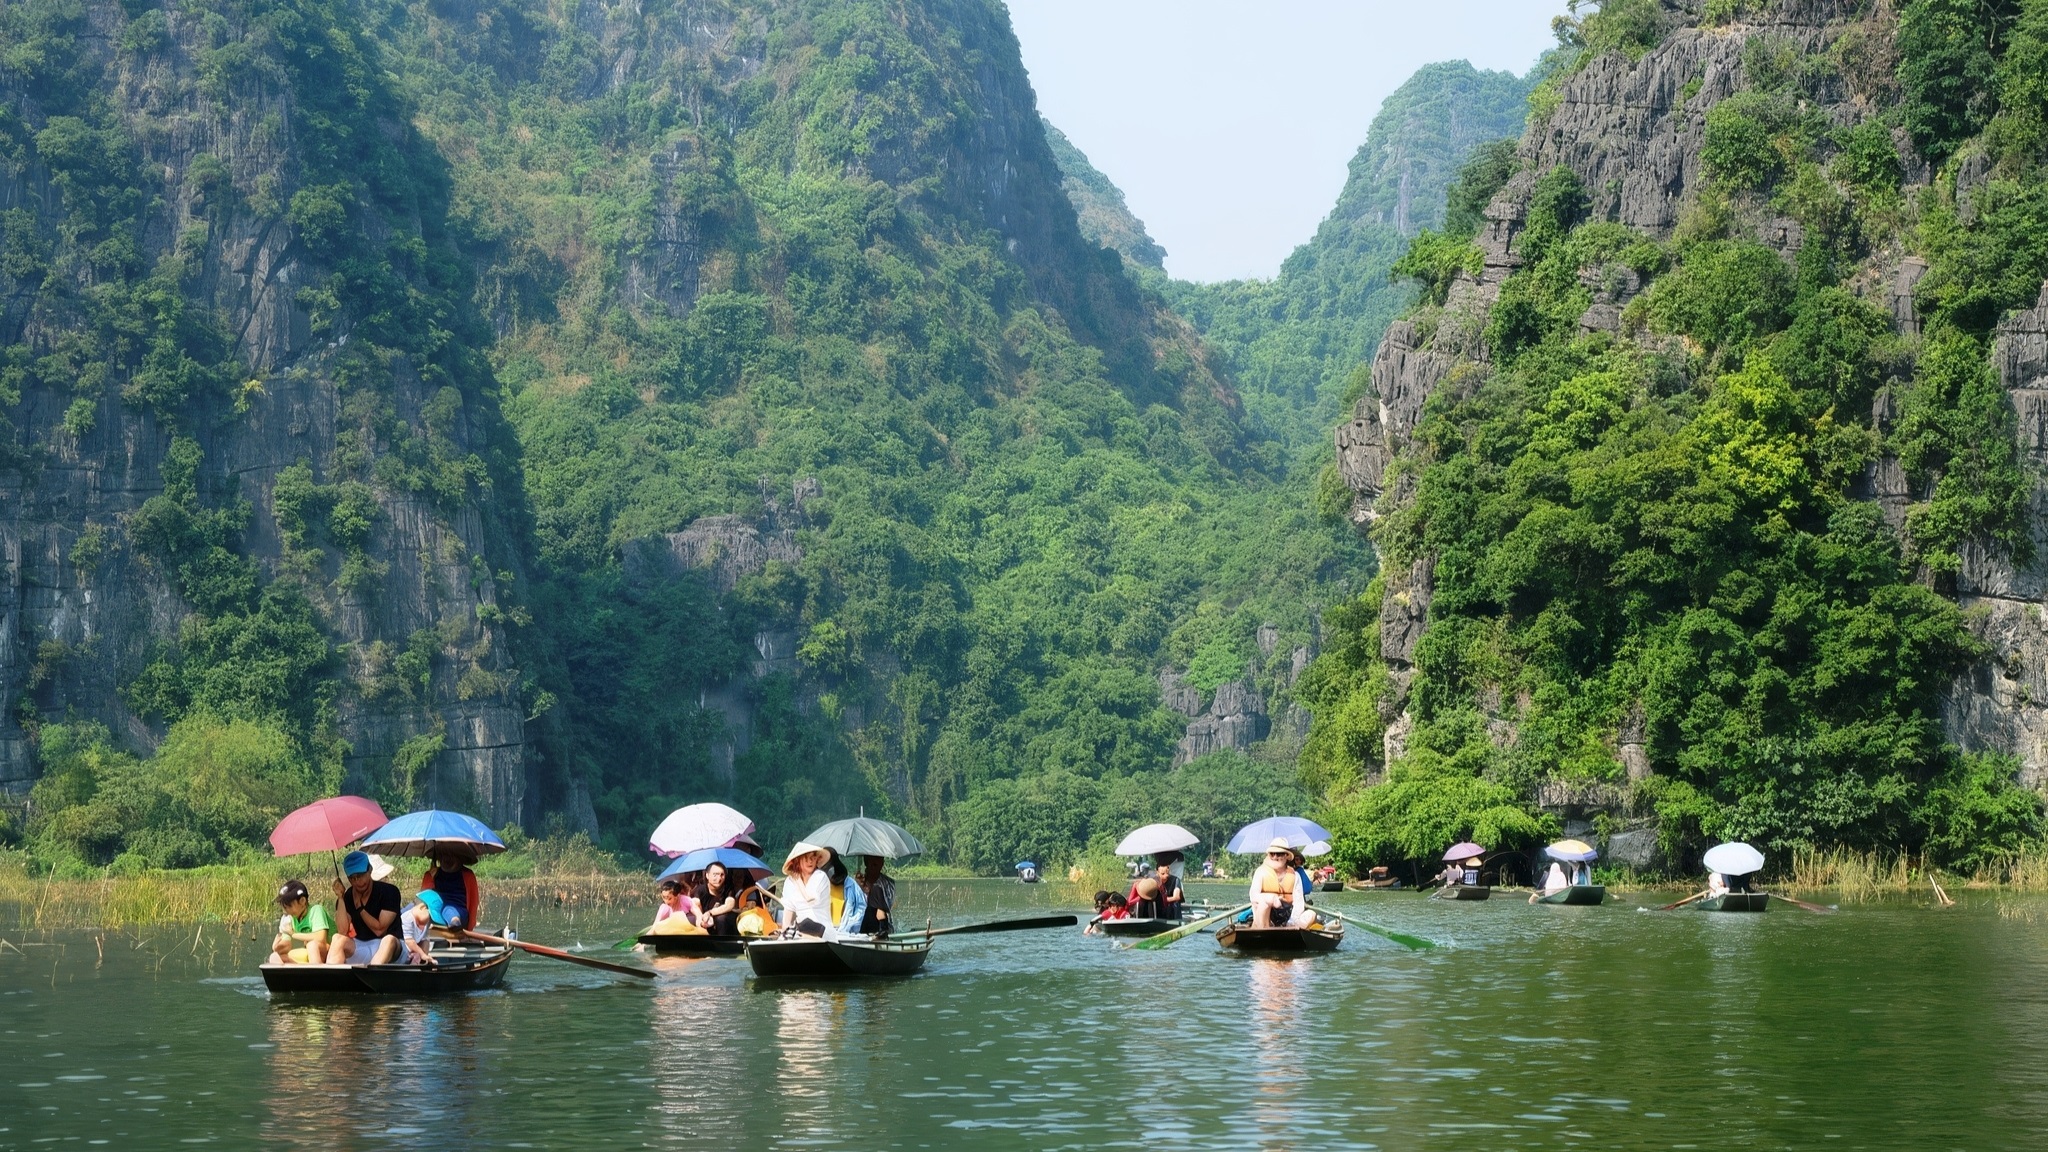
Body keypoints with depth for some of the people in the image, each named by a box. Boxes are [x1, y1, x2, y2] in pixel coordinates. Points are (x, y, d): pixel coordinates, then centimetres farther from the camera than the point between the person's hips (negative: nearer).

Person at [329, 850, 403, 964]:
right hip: (361, 949, 3)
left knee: (390, 940, -37)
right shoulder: (347, 897, 2)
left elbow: (380, 929, -12)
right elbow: (343, 932, -12)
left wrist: (359, 907, -9)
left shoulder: (389, 891, -7)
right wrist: (340, 898, -15)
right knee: (338, 940, -26)